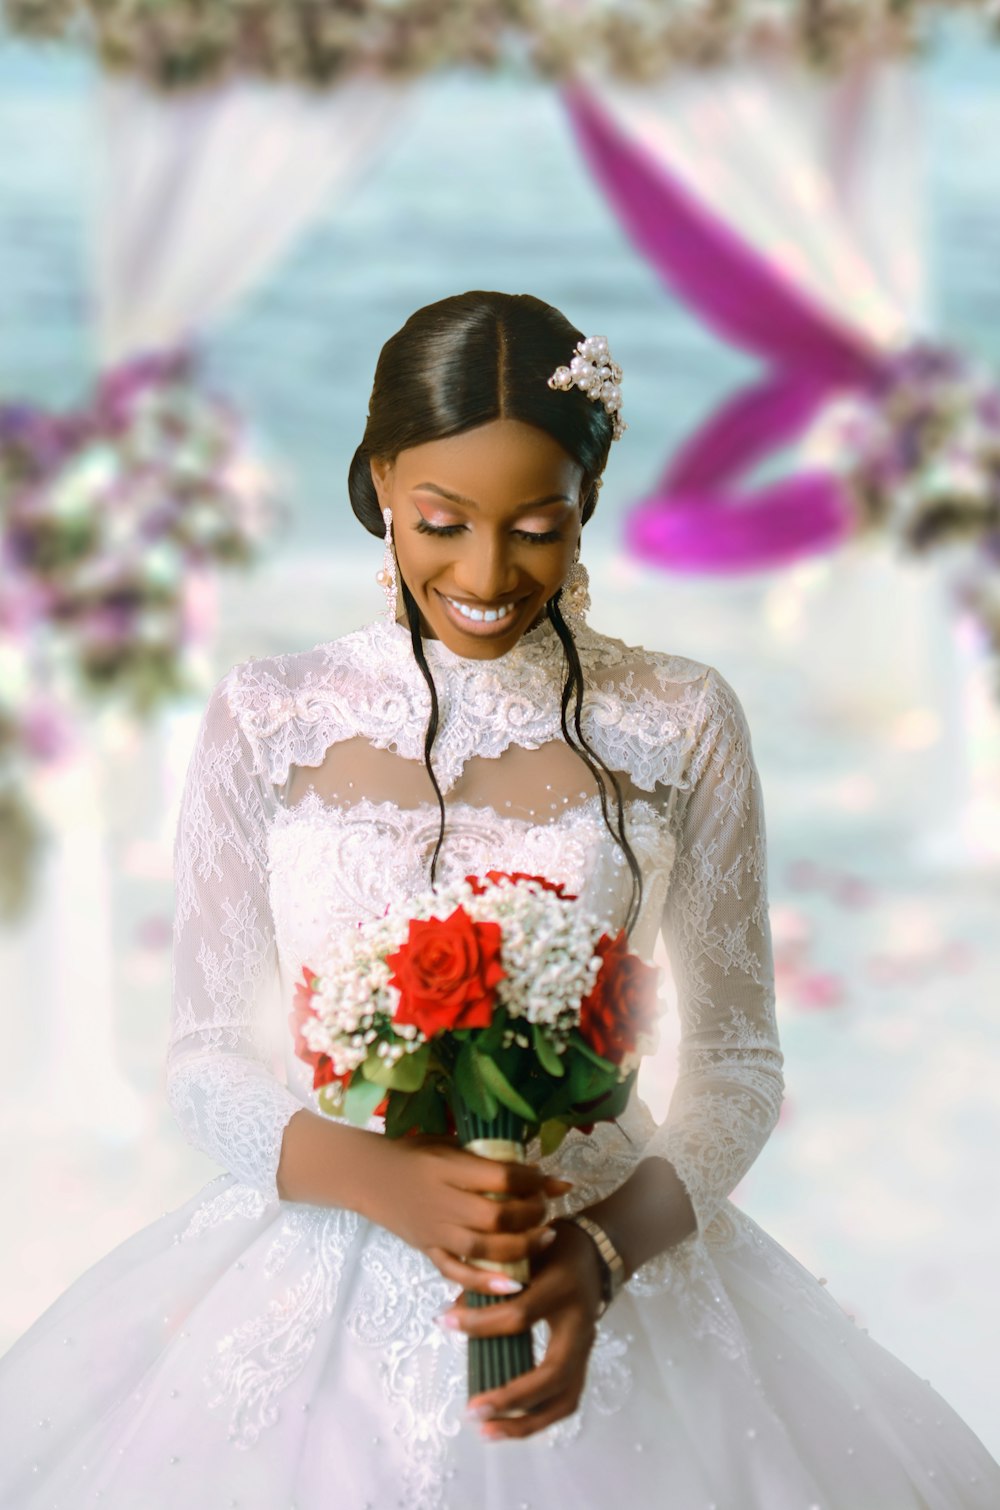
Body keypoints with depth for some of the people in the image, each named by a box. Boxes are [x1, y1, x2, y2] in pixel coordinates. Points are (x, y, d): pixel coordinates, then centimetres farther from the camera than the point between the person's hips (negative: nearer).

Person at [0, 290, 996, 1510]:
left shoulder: (678, 727, -1)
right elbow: (205, 1056, 1)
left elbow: (738, 1058, 3)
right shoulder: (266, 720, -1)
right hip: (315, 1288, 0)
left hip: (602, 1273, 0)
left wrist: (606, 1250, -14)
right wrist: (381, 1180, -18)